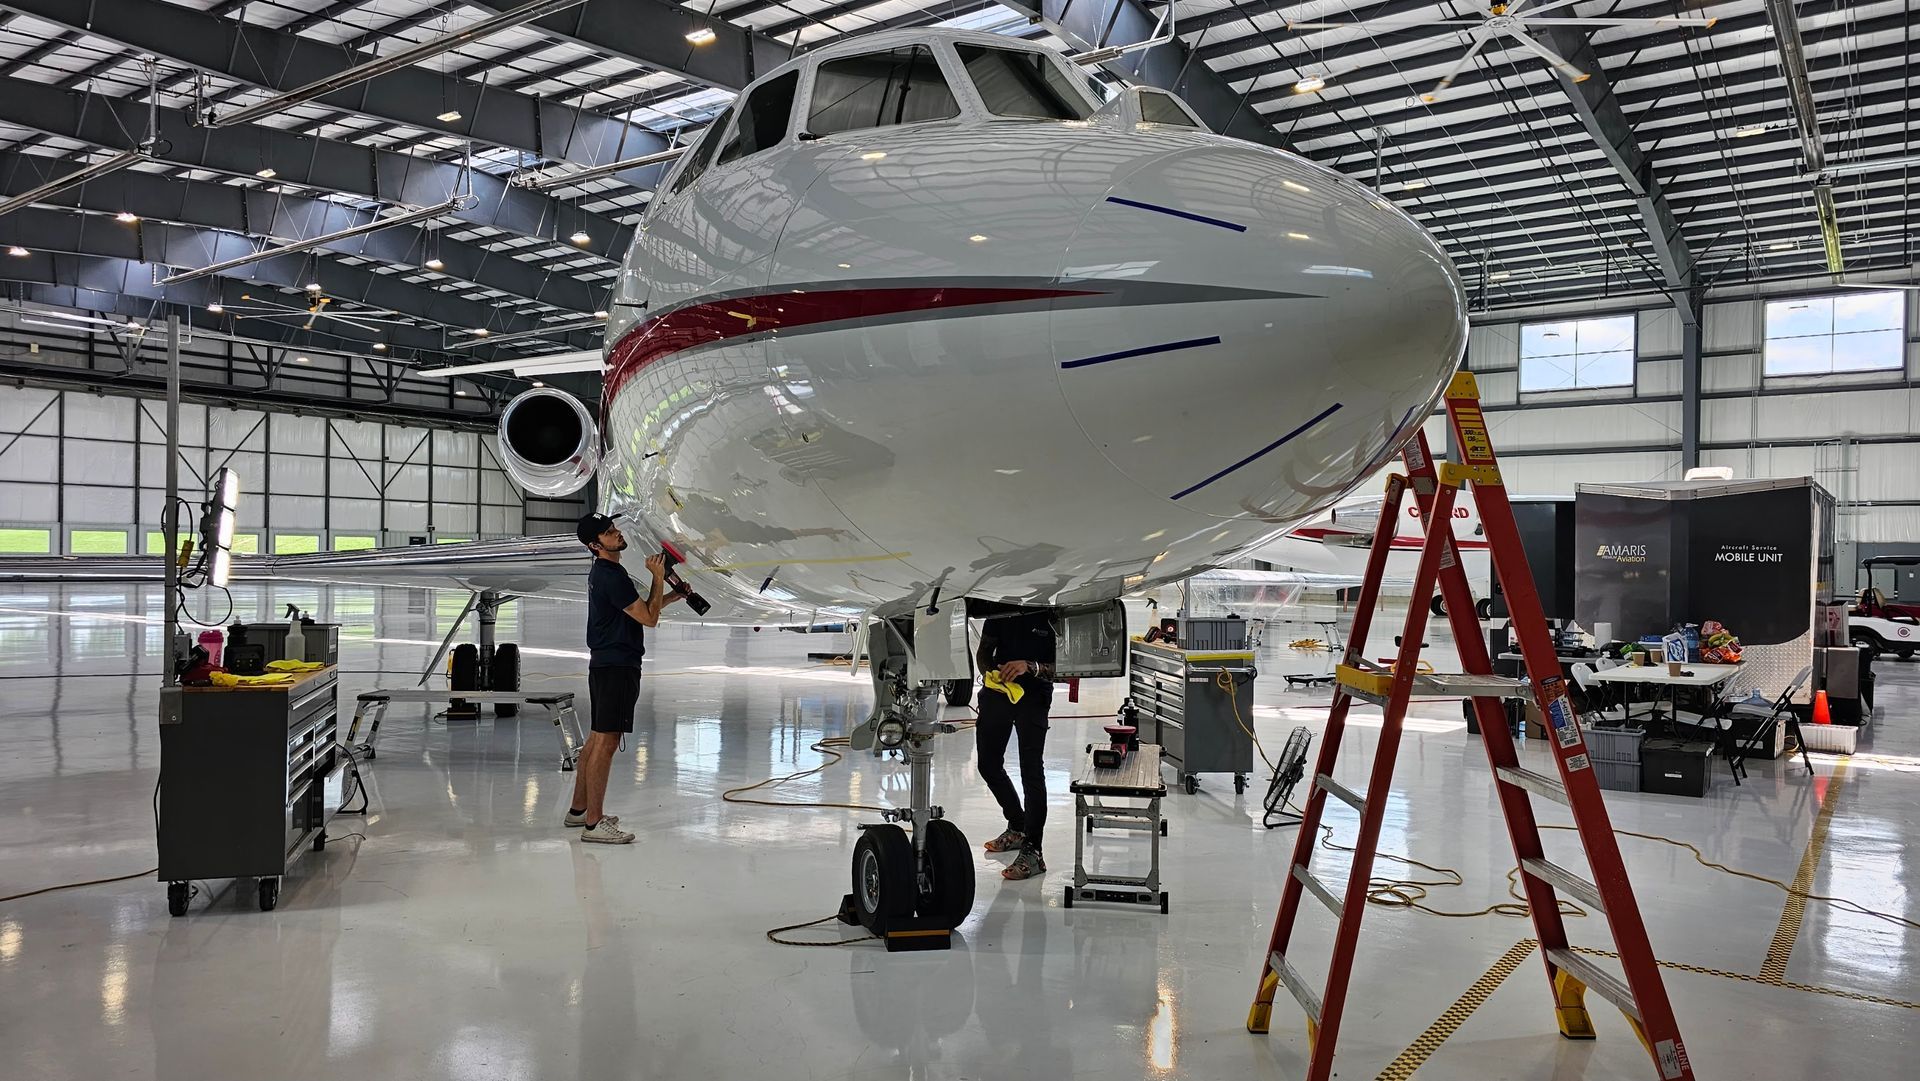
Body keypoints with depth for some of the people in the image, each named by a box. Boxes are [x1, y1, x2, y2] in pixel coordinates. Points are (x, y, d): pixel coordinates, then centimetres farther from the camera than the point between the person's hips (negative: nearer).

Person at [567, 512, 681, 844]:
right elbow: (649, 618, -15)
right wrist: (658, 577, -7)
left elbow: (638, 608, 25)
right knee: (606, 742, -10)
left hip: (605, 664, 11)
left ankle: (579, 809, 26)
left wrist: (673, 595, 17)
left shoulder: (602, 573, 17)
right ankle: (594, 823, -9)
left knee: (596, 738, 17)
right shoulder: (611, 576, -17)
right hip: (617, 667, -11)